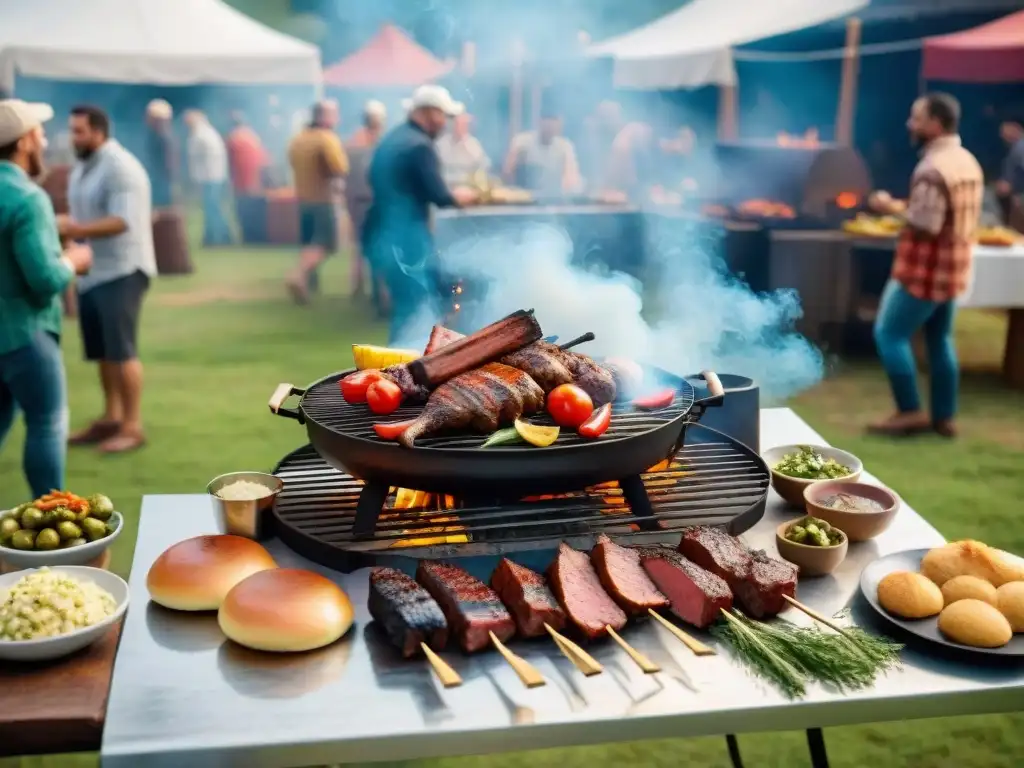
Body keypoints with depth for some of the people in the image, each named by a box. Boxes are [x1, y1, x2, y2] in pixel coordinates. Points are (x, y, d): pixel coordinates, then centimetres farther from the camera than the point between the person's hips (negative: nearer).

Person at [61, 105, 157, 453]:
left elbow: (121, 221, -23)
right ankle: (110, 418, 22)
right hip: (92, 272, 9)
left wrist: (74, 229, -30)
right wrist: (65, 229, -2)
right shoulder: (82, 168, 15)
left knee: (121, 350, -8)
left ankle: (133, 426, -1)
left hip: (121, 270, -9)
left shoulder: (121, 167, -14)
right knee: (102, 351, 12)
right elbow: (85, 218, 18)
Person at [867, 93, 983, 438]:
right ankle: (944, 417, 20)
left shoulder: (933, 168, -22)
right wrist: (907, 207, 12)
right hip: (952, 267, 9)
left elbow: (925, 226, -25)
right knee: (940, 339, 15)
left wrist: (893, 208, -10)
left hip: (924, 271, -9)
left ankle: (910, 412, 2)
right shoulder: (967, 161, 10)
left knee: (889, 334, 1)